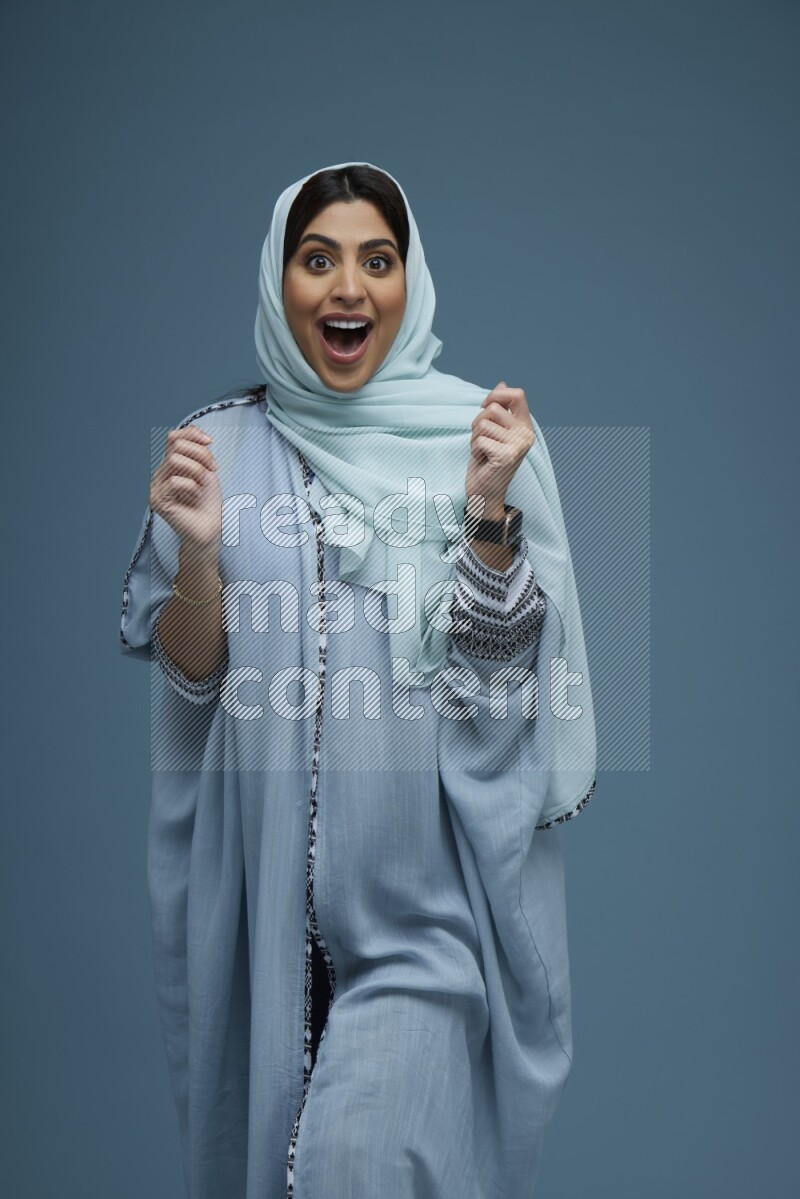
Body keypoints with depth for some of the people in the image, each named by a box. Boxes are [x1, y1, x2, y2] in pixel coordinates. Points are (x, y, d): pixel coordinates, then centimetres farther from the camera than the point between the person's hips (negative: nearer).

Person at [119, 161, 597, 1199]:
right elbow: (191, 674, 1)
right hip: (267, 870, 2)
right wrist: (197, 551, -17)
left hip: (425, 873, -2)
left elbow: (502, 662, -5)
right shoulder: (220, 443, 2)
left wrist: (489, 510, -19)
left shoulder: (475, 431, -2)